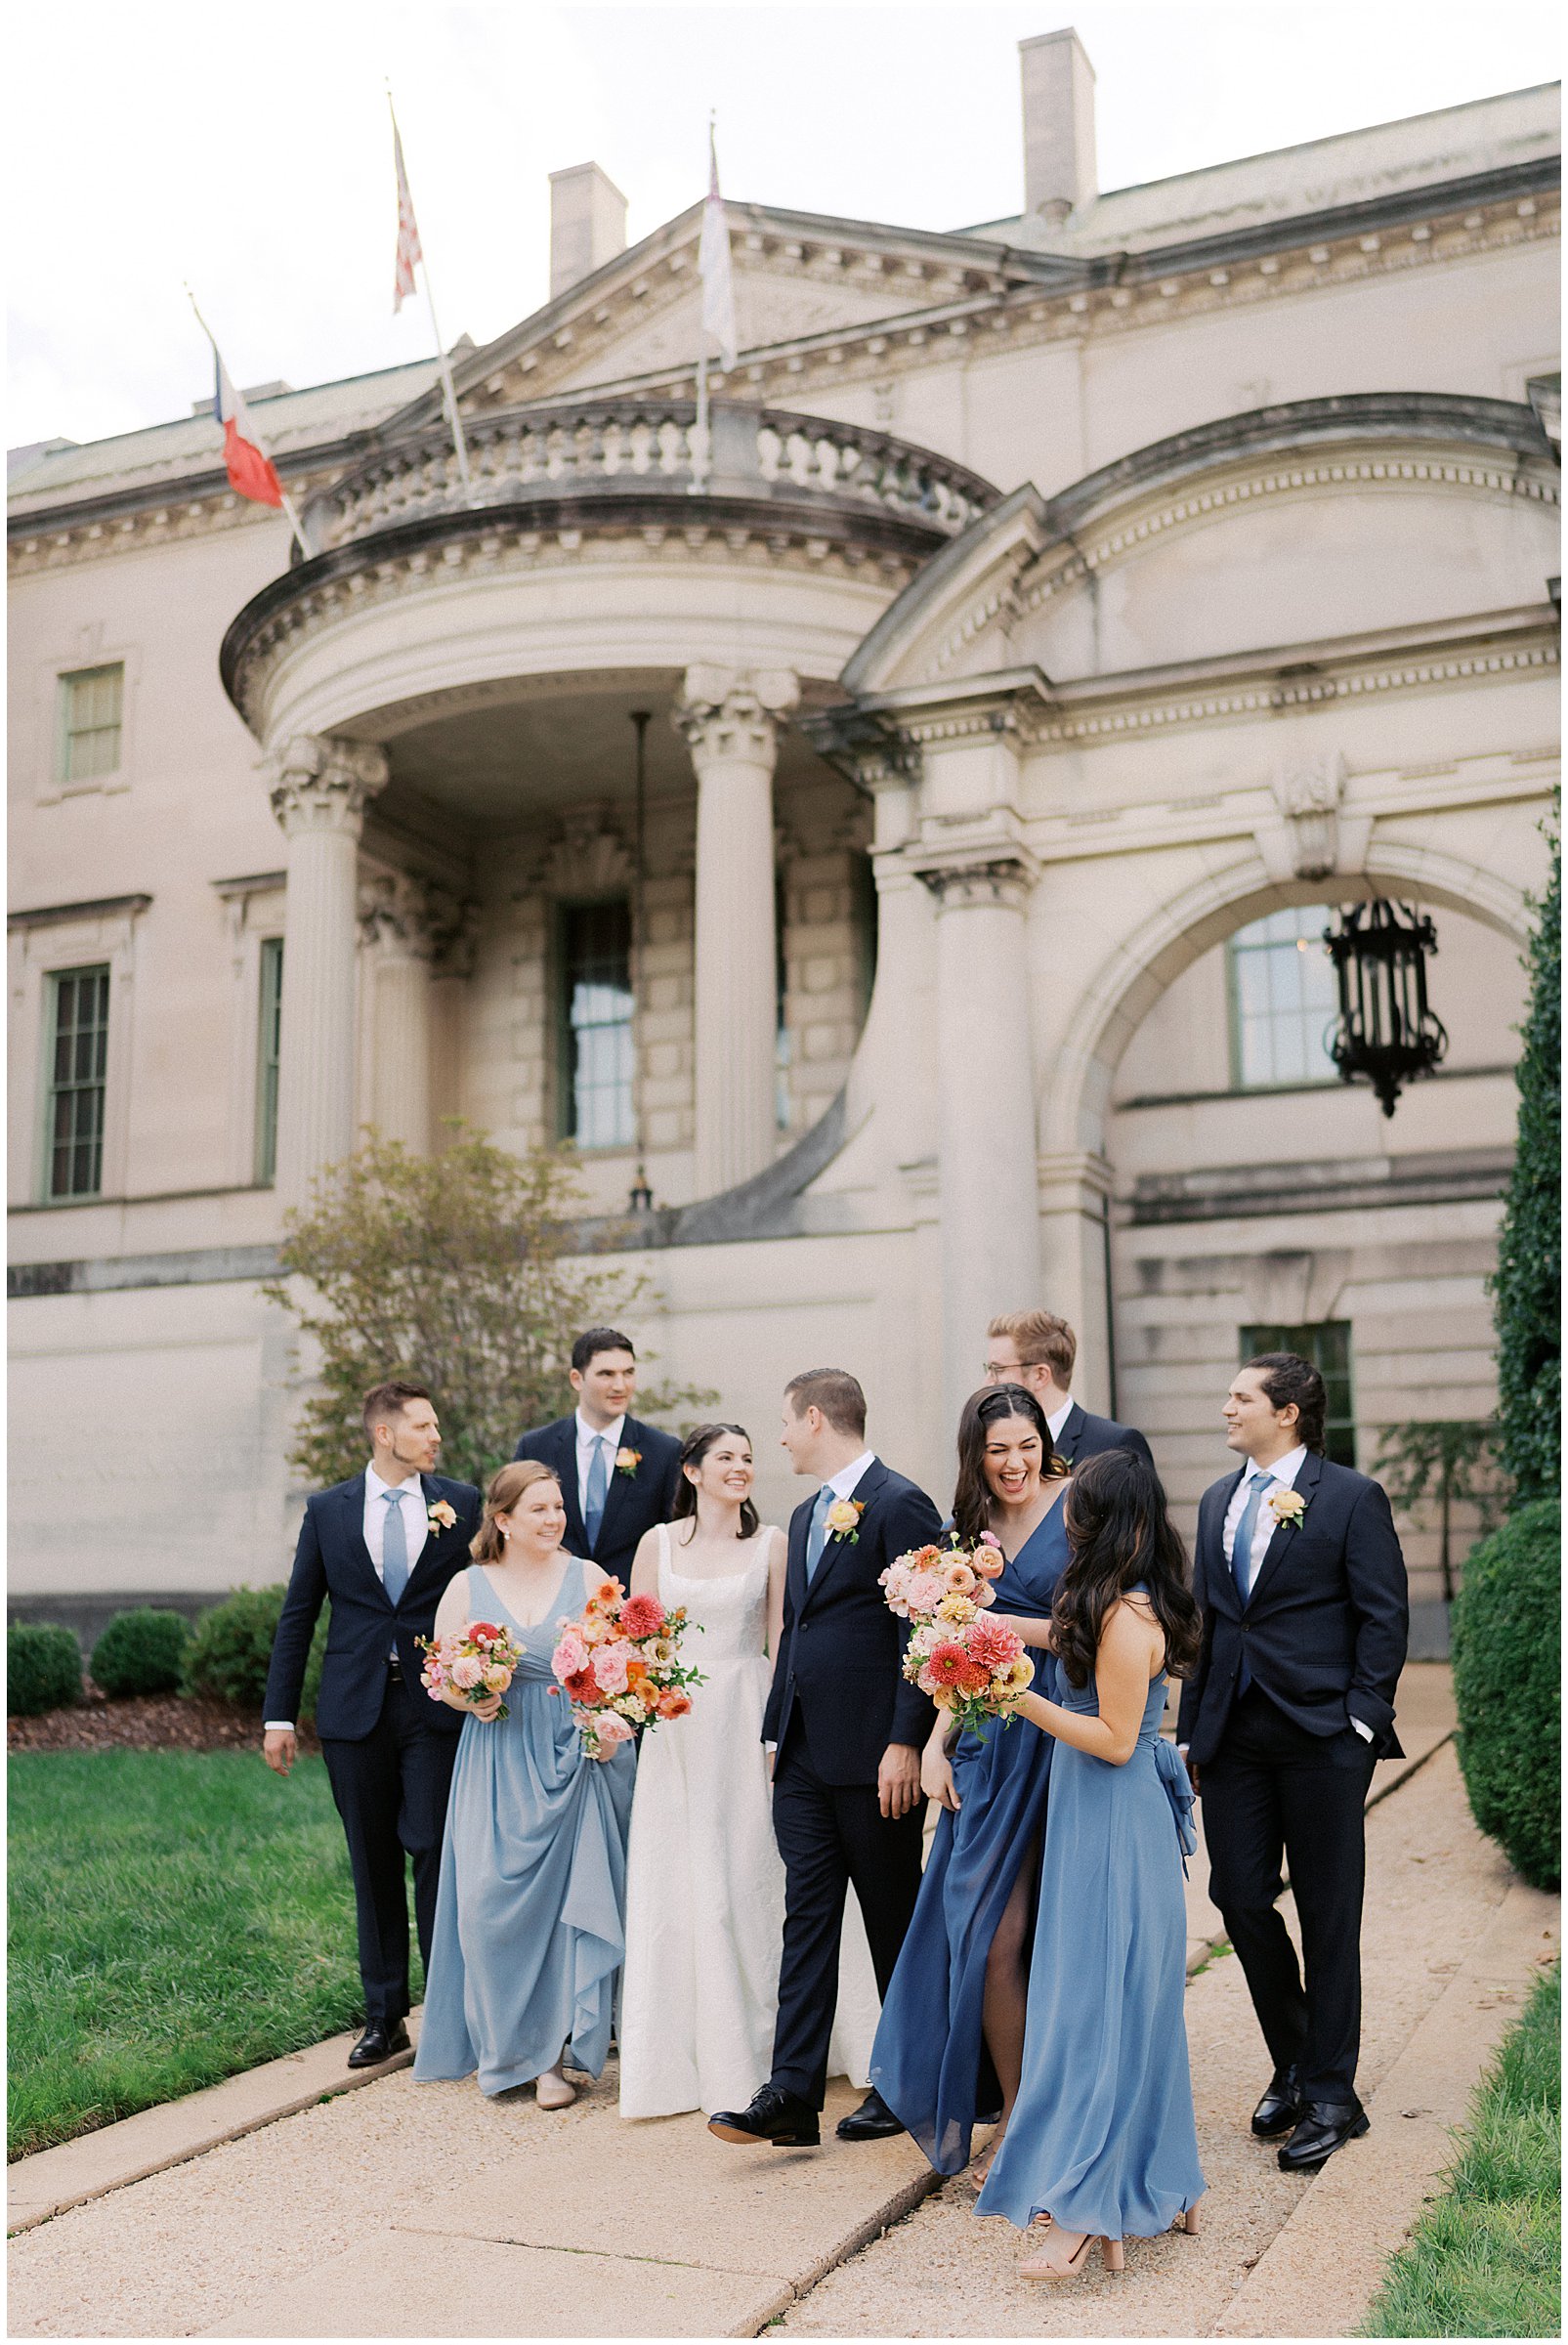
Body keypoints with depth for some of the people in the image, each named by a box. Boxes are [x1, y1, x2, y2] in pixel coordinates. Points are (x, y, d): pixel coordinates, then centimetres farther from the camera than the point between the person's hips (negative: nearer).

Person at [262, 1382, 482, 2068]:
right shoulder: (327, 1510, 5)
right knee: (373, 1867, 9)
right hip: (356, 1709, 2)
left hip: (438, 1707, -1)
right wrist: (278, 1715, 4)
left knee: (435, 1857, -3)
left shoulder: (461, 1502, 2)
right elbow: (297, 1616, 7)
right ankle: (384, 2018, 20)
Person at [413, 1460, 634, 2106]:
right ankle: (510, 2044, 12)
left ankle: (554, 2055, 5)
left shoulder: (588, 1578, 3)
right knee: (495, 1901, -5)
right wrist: (471, 1699, -12)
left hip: (580, 1759, -1)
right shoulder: (467, 1587, 5)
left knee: (572, 1899, -4)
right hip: (500, 1767, 1)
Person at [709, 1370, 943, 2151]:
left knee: (894, 1923, 7)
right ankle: (791, 2096, 3)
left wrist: (904, 1744, -20)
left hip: (873, 1758, -8)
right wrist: (778, 1732, 16)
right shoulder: (807, 1516, 16)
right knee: (807, 1917, 4)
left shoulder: (900, 1506, -12)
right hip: (805, 1756, 8)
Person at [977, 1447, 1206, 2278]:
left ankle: (1084, 2212, -2)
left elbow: (1115, 1741, -20)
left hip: (1113, 1827, -10)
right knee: (1130, 2005, 16)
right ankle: (1162, 2187, 26)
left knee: (1095, 2002, -6)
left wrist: (1023, 1700, -19)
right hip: (1112, 1819, 10)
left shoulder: (1125, 1618, -20)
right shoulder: (1138, 1607, 8)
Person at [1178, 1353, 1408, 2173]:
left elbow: (1384, 1616, -5)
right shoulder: (1218, 1500, 14)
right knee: (1239, 1898, 6)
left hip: (1321, 1735, -5)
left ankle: (1329, 2094, 15)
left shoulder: (1351, 1498, -4)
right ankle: (1292, 2064, 26)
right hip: (1233, 1734, 5)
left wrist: (1362, 1719, -12)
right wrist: (1192, 1725, 12)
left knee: (1328, 1918, 4)